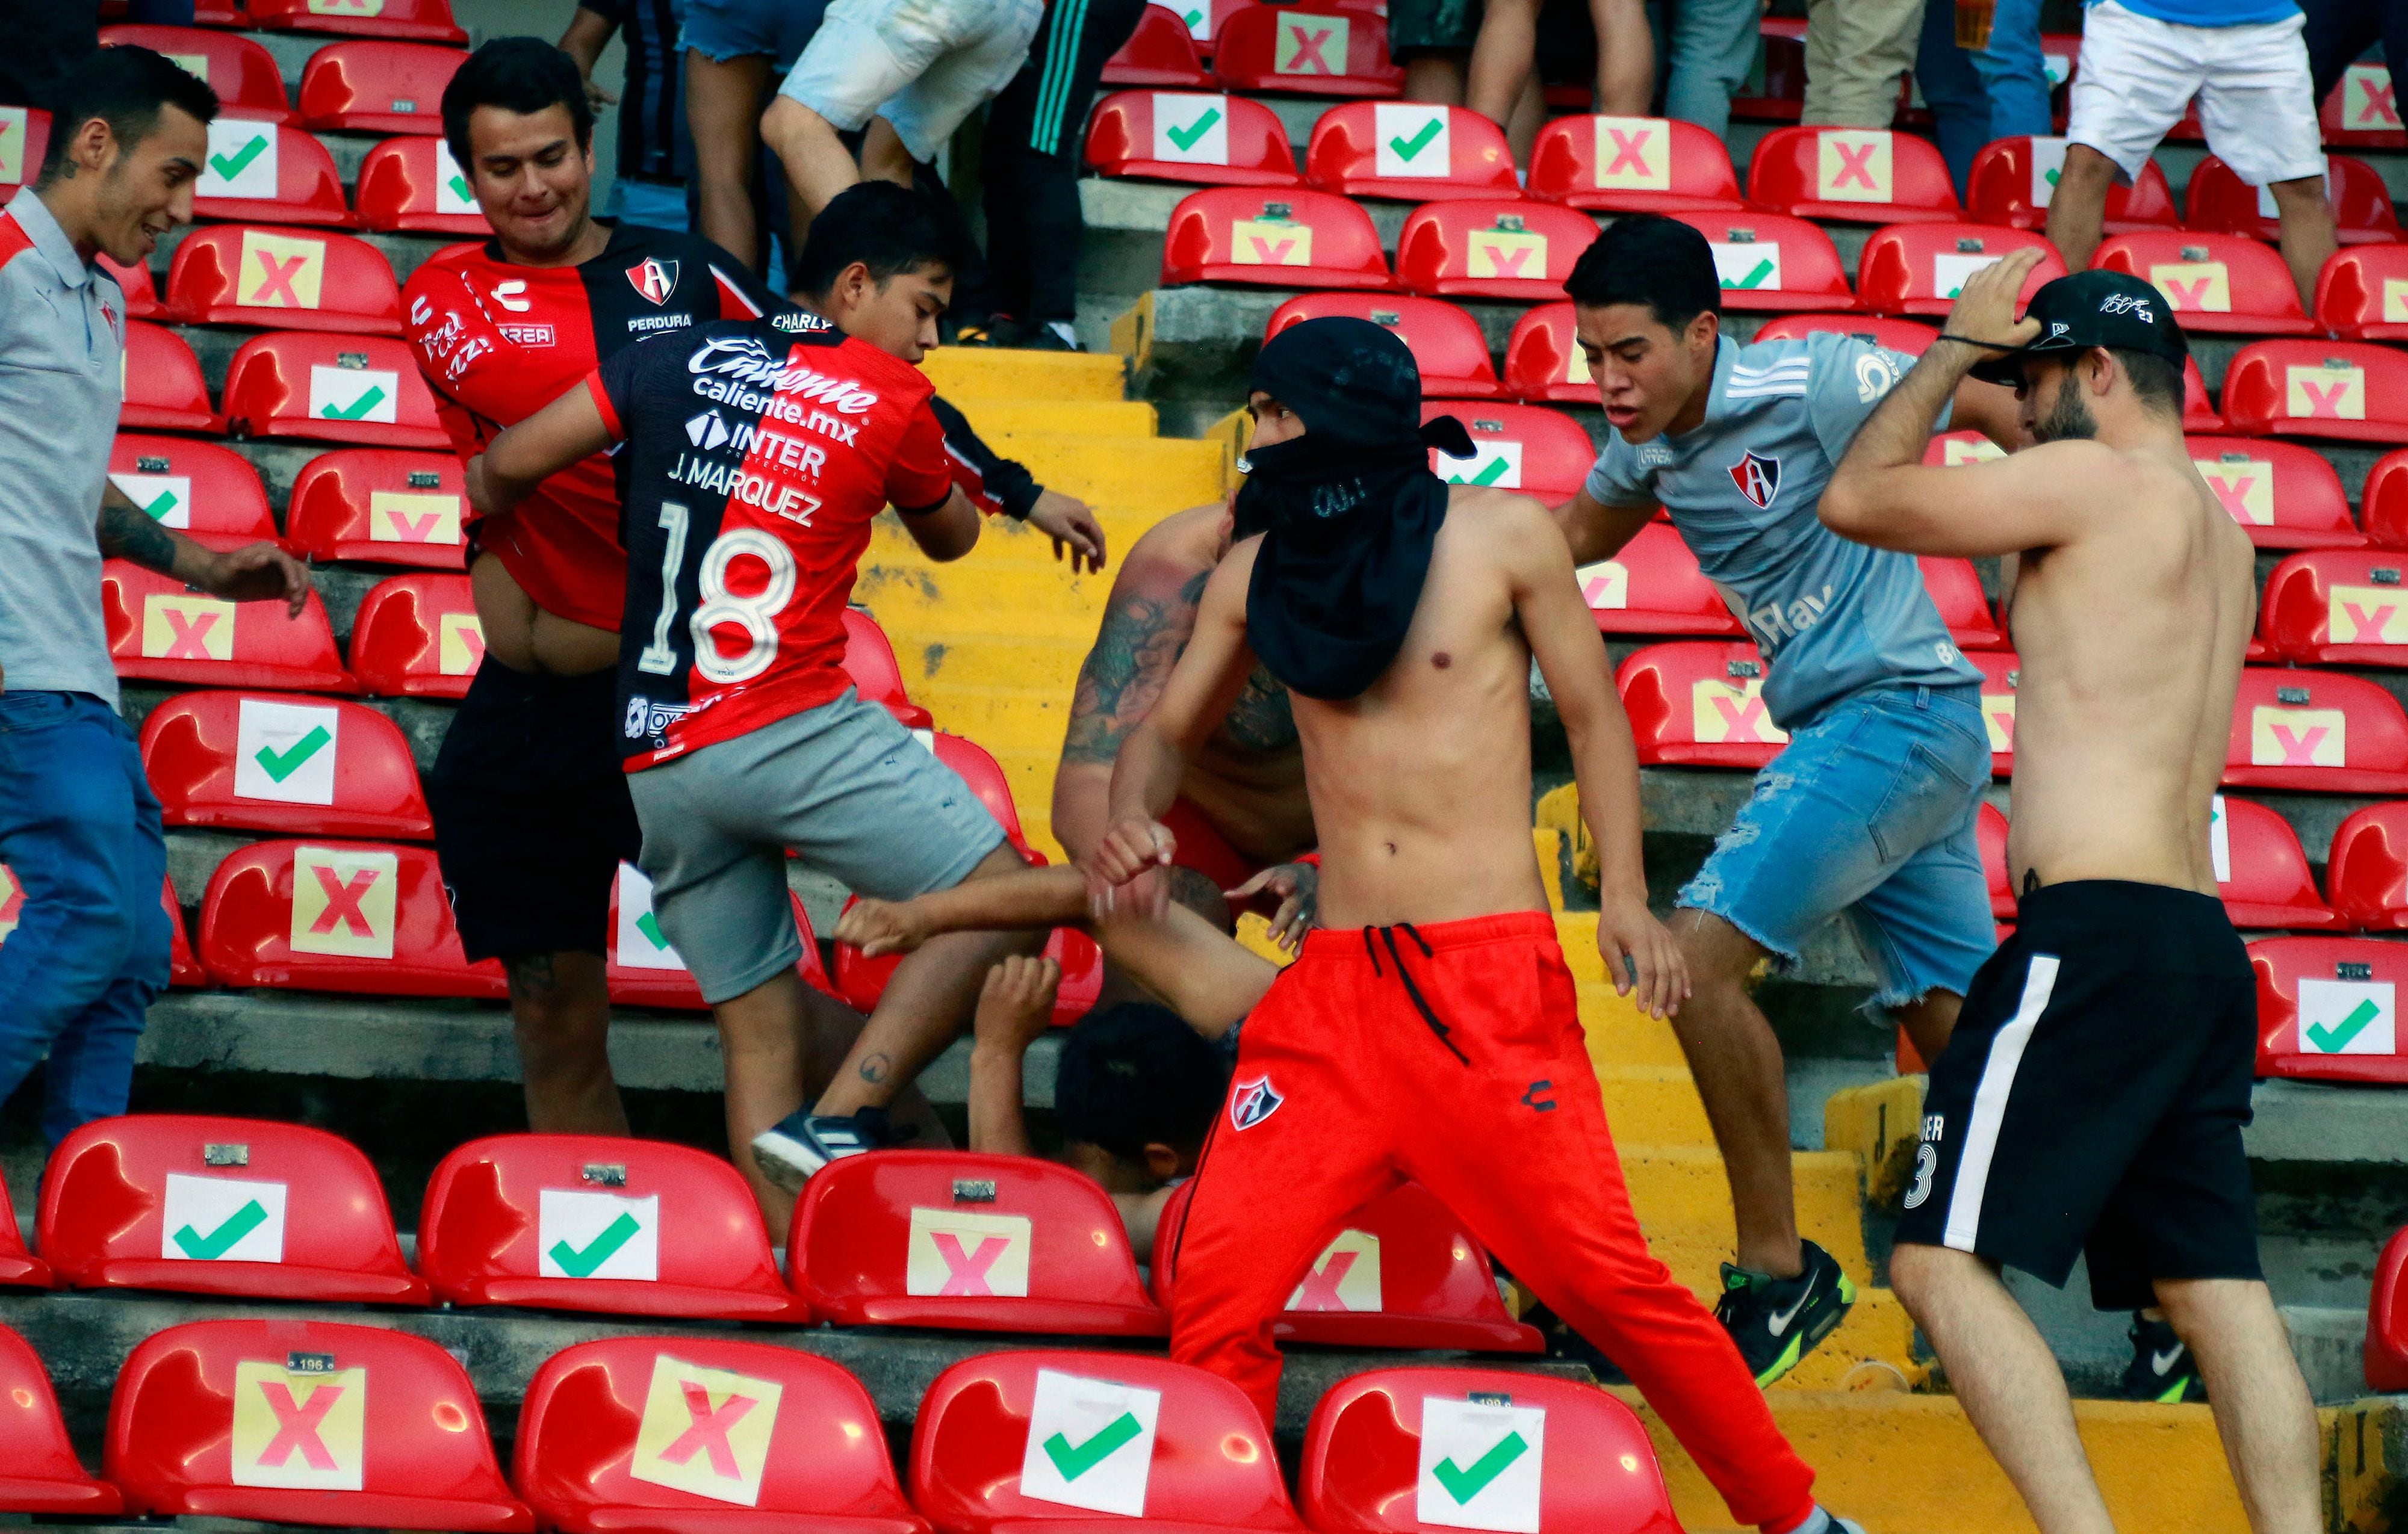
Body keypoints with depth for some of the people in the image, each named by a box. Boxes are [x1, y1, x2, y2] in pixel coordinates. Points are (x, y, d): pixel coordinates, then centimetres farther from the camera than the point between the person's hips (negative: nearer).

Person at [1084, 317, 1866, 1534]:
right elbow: (1171, 730, 21)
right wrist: (1131, 822, -1)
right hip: (1334, 983, 4)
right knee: (1219, 1283, -9)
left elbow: (1591, 712, 7)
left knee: (1604, 1275, -9)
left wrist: (1626, 895, -2)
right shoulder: (1255, 573, 10)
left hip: (1492, 985, -4)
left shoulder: (1501, 537, 0)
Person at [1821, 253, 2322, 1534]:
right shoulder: (2220, 533, 21)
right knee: (2214, 1282, 5)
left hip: (2093, 934, -9)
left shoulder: (2099, 480, -5)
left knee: (1942, 1260, -10)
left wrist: (1955, 349, 12)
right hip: (2201, 942, 9)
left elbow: (1858, 500, 0)